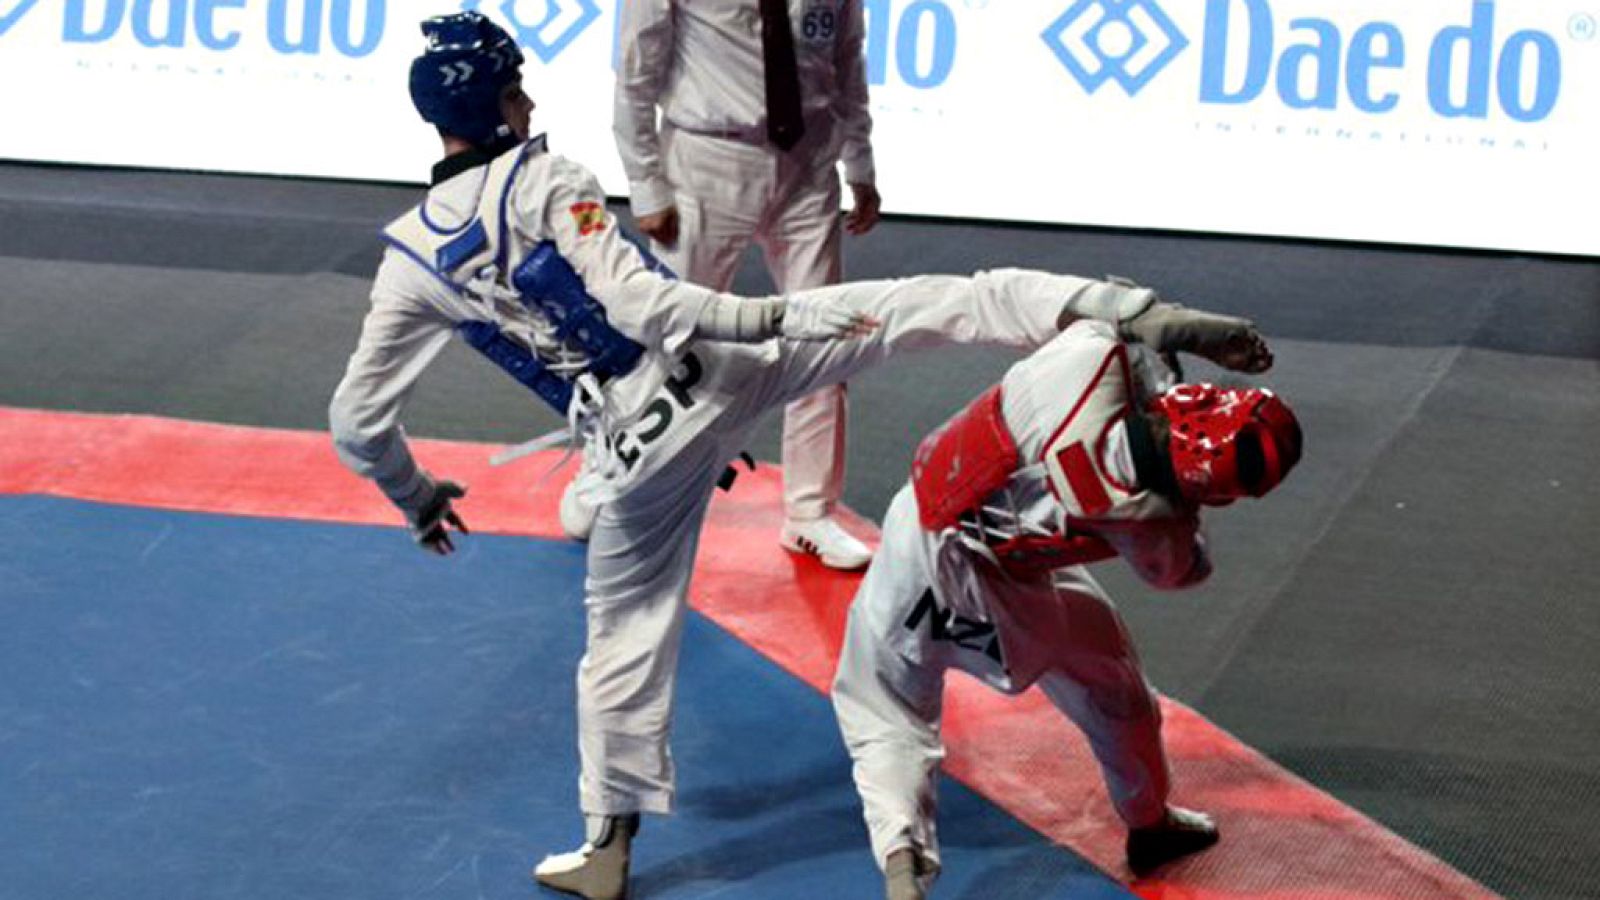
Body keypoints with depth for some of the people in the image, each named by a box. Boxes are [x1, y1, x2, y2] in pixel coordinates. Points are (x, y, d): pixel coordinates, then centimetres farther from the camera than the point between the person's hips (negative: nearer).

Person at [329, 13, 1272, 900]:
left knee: (625, 638, 18)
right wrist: (772, 319, -17)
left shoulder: (410, 260, 3)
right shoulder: (547, 180, -8)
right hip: (713, 369, -3)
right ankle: (1128, 312, -15)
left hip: (635, 448, 3)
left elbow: (358, 418, 6)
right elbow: (639, 303, -20)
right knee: (915, 305, -2)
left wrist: (415, 495, 23)